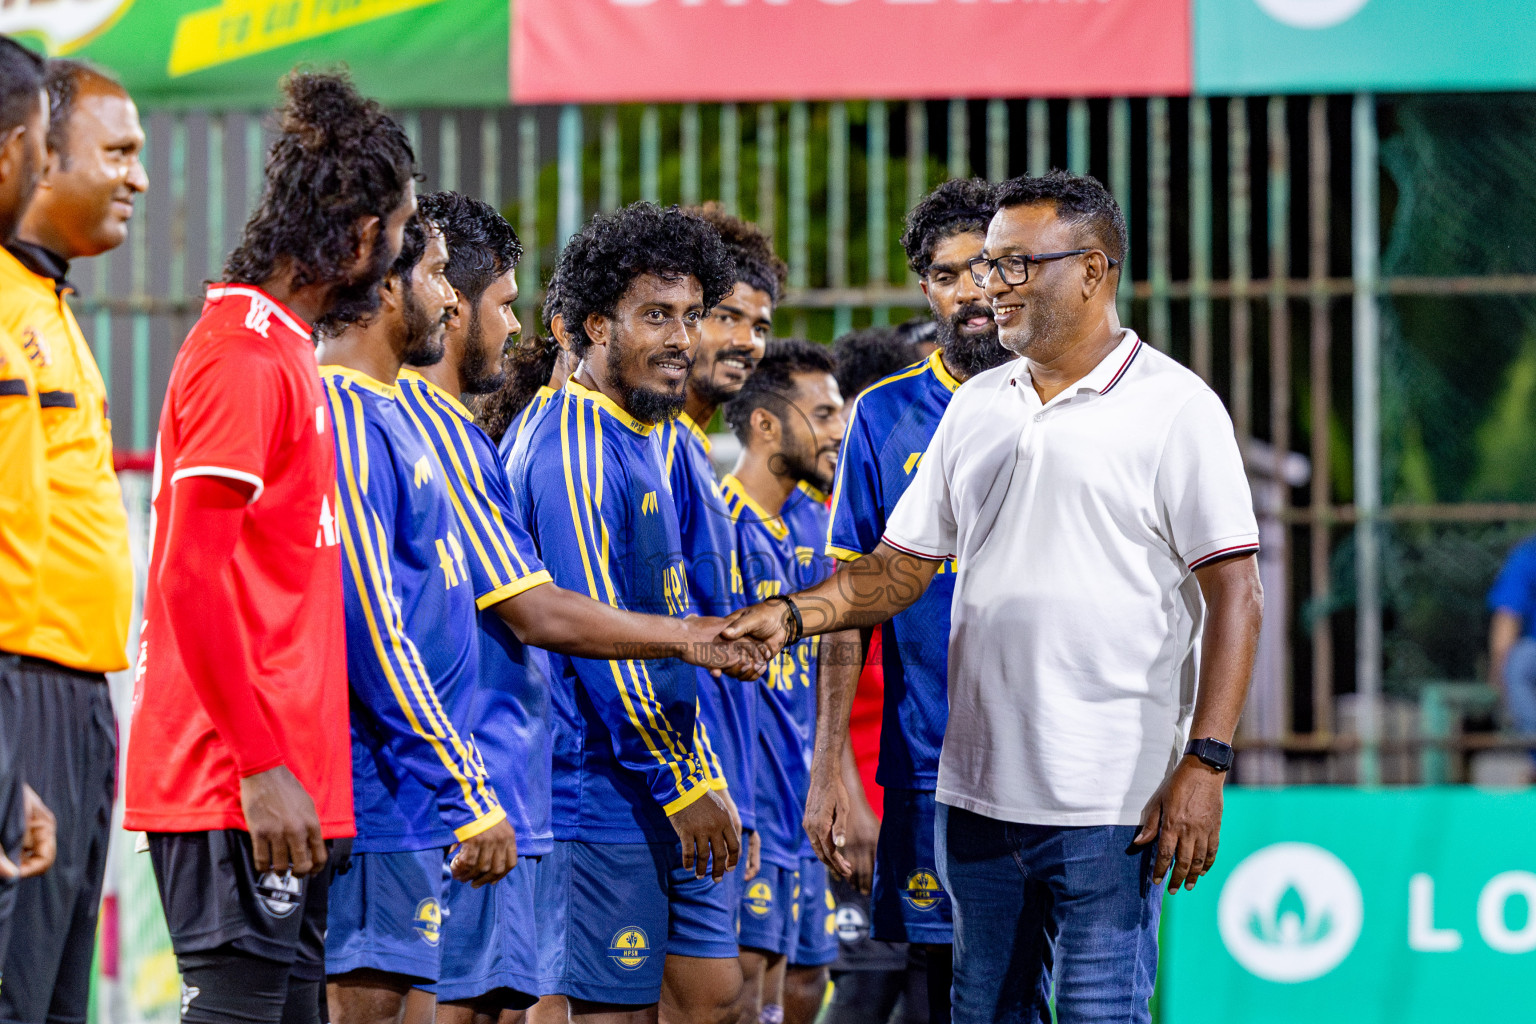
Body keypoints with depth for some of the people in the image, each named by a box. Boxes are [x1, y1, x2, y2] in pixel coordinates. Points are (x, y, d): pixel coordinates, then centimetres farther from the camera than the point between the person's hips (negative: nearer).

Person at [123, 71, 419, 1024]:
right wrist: (261, 765, -20)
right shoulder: (242, 355, -11)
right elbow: (191, 579, -17)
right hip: (240, 786, -10)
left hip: (284, 780, 10)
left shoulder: (283, 349, 18)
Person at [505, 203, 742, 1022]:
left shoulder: (640, 439, 16)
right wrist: (684, 785, -18)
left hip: (668, 788, 10)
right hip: (606, 796, -10)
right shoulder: (574, 450, -15)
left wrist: (693, 769, 18)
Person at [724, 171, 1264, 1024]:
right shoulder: (975, 406, 14)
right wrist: (792, 615, -1)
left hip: (1110, 799, -6)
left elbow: (1235, 596, -9)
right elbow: (900, 568, 18)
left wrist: (1205, 762, -17)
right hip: (976, 792, 7)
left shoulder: (1174, 408, -5)